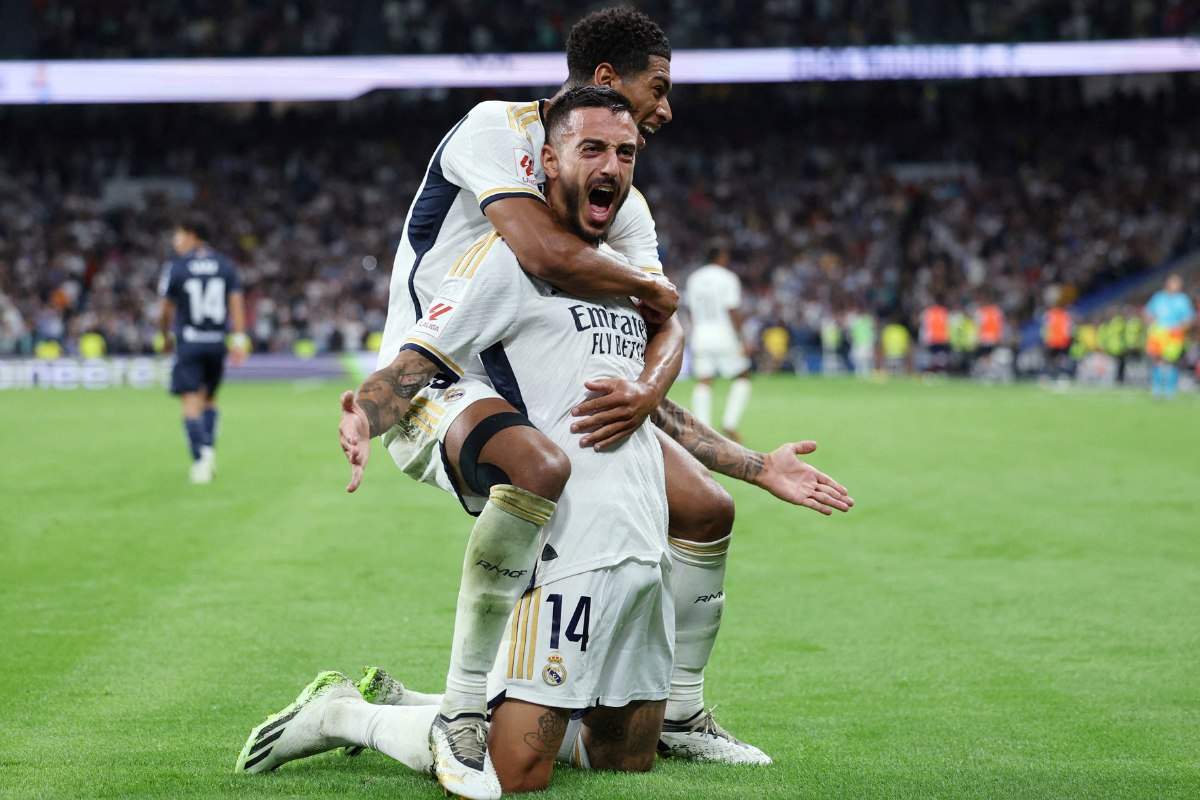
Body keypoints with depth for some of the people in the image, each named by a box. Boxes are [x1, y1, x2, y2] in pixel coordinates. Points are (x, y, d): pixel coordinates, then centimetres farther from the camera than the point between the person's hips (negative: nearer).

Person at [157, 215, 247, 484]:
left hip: (189, 342, -4)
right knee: (209, 398, 19)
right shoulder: (225, 265, 6)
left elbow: (166, 310, 1)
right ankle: (208, 451, 8)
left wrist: (166, 337, 17)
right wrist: (239, 339, -2)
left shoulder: (175, 267, -4)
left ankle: (202, 454, -20)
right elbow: (236, 302, -1)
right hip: (217, 341, 4)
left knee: (192, 402, -5)